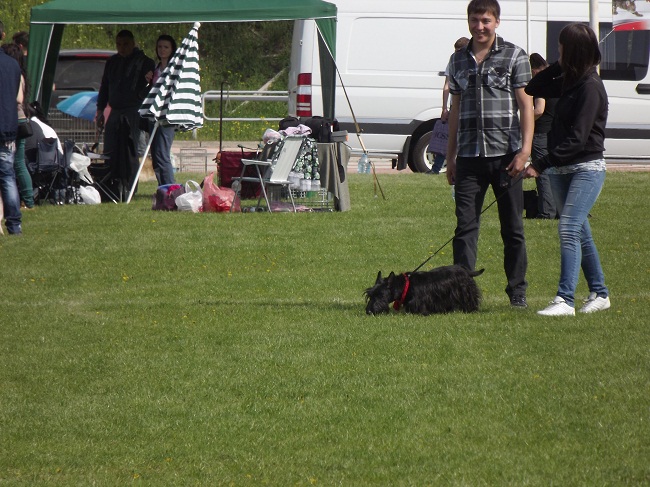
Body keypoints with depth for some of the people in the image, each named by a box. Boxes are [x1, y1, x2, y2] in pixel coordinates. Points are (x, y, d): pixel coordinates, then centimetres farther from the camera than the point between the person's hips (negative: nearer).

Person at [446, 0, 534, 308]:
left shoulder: (514, 56, 1)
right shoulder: (459, 60, 13)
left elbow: (526, 106, -2)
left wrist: (524, 150, -11)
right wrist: (450, 158, 16)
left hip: (505, 154, -3)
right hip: (469, 156, 3)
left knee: (512, 228, 3)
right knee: (465, 226, -1)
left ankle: (517, 292, 12)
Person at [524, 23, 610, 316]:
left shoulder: (590, 87, -16)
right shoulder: (569, 81, 11)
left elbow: (577, 138, -21)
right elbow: (534, 89, 22)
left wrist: (541, 165, -23)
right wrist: (559, 66, 8)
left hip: (587, 168, -9)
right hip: (561, 169, 9)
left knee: (569, 229, -18)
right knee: (580, 232, 13)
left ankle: (565, 300, -23)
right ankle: (599, 294, 24)